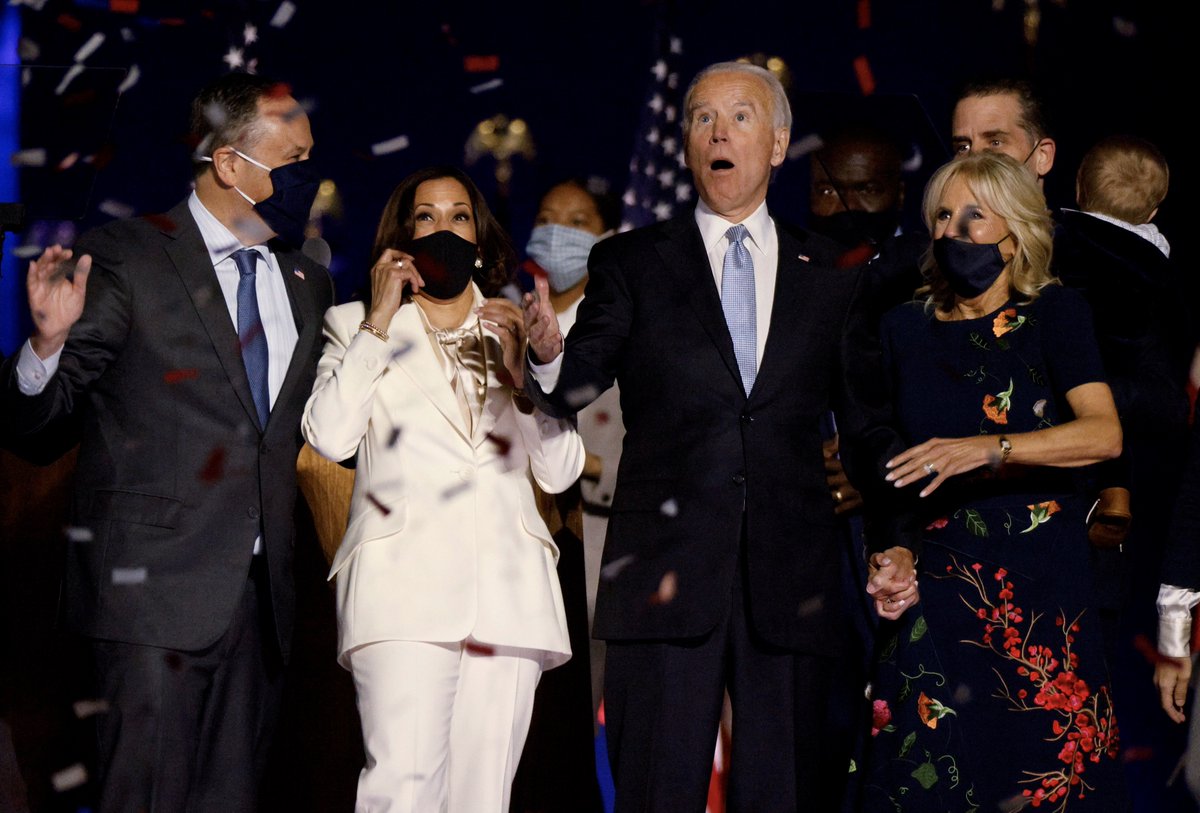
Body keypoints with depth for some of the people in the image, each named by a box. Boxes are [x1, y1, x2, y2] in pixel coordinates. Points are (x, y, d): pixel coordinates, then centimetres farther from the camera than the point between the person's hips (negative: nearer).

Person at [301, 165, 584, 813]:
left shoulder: (513, 333, 25)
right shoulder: (359, 326, 18)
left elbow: (560, 473, 15)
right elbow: (330, 436, -1)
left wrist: (521, 369, 4)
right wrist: (378, 322, 3)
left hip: (507, 588, 3)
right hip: (404, 584, -3)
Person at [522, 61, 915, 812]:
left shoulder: (832, 279, 14)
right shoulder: (631, 264, 10)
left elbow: (869, 428, 15)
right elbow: (578, 383, -3)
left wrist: (897, 542, 1)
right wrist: (549, 354, -26)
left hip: (793, 582, 1)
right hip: (665, 574, -1)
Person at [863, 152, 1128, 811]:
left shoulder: (1054, 313, 0)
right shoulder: (906, 328, 10)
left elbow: (1104, 434, -15)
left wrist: (991, 447, -25)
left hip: (1037, 583, -3)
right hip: (934, 581, 3)